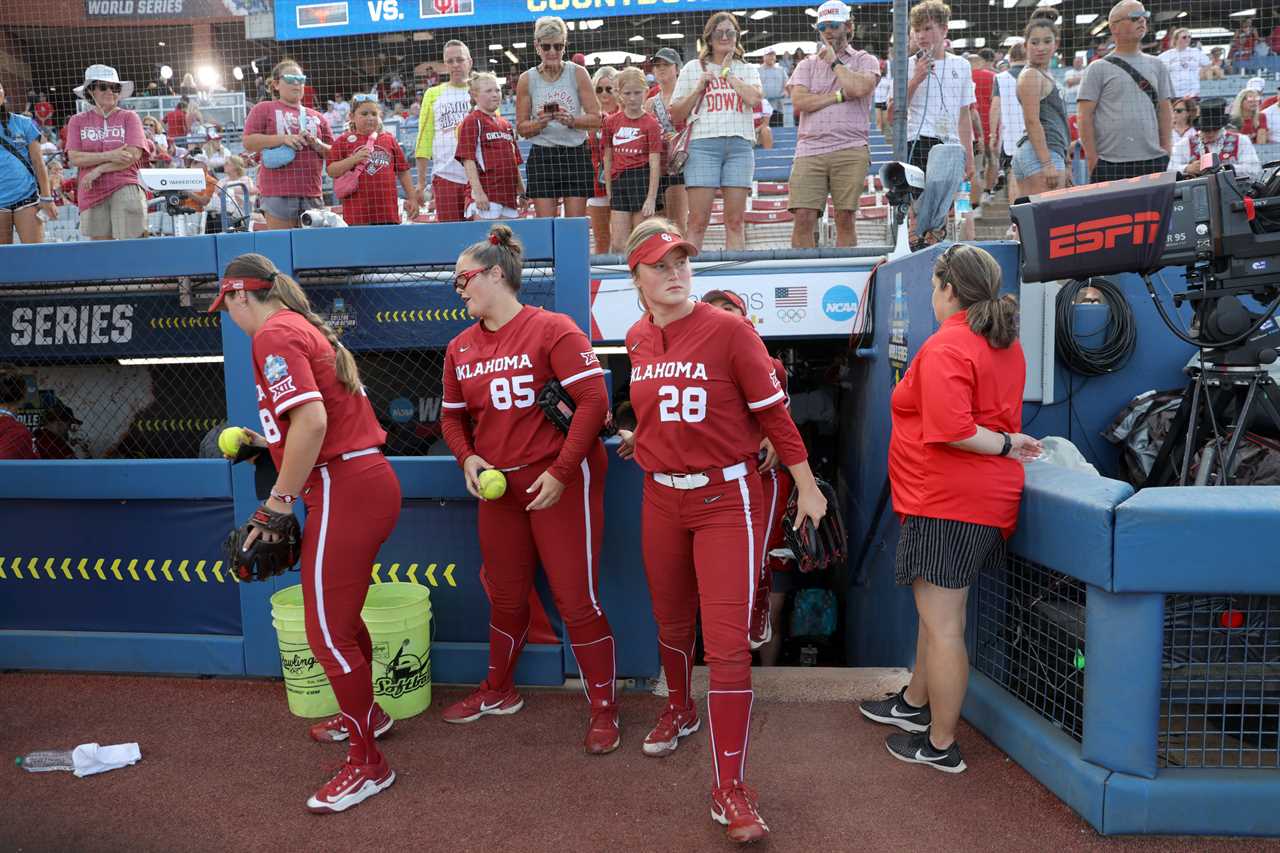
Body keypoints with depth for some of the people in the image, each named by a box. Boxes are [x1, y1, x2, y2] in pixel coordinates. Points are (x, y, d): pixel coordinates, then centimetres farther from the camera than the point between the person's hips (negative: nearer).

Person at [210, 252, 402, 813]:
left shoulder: (274, 334, -11)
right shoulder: (305, 326, 19)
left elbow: (311, 419, -24)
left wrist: (281, 496, -16)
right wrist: (266, 441, 27)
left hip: (343, 489, -10)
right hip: (367, 478, 10)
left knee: (327, 633, 0)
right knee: (341, 615, 25)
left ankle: (367, 765, 13)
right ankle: (365, 713, 45)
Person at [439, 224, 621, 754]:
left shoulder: (552, 329, -10)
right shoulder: (461, 347, 9)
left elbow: (593, 400, -16)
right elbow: (453, 415, 18)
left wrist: (560, 472, -19)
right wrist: (468, 458, -2)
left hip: (560, 484, -6)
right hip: (498, 487, 6)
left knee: (577, 600, 0)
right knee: (506, 597, 19)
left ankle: (604, 708, 17)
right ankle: (498, 691, 41)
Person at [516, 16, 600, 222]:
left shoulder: (578, 73, 2)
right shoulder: (527, 79, 4)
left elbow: (595, 118, 0)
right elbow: (521, 127, 7)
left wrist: (571, 120, -17)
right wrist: (539, 123, -13)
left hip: (576, 155, 0)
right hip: (542, 156, 0)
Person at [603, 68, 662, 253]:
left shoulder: (650, 123, -1)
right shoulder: (611, 121, 9)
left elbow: (654, 162, -6)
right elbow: (608, 159, 13)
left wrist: (652, 198, -13)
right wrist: (609, 191, 9)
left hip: (642, 180, -3)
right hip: (619, 182, 3)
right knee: (618, 244, -1)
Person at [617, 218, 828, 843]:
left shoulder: (728, 329, -12)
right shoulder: (637, 340, 3)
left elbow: (772, 410, -9)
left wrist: (806, 484, -5)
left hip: (726, 498, -5)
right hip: (661, 498, 5)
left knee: (727, 641, -7)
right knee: (671, 621, 20)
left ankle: (729, 789, 6)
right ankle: (678, 709, 50)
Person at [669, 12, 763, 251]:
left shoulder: (747, 70, 19)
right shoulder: (693, 68, 15)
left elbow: (755, 99, -3)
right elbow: (675, 114, 12)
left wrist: (728, 73, 6)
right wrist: (698, 89, 0)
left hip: (740, 144, 2)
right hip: (703, 144, -1)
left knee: (735, 221, -2)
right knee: (697, 221, -10)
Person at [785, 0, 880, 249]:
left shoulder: (865, 60, 14)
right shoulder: (807, 64, 19)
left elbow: (860, 88, -9)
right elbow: (799, 102, 1)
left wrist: (834, 61, 5)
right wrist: (840, 95, -1)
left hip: (850, 150, -1)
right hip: (810, 149, 1)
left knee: (845, 218, -3)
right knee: (803, 218, -10)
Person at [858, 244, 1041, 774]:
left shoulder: (946, 347, -18)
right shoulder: (1006, 346, 13)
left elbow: (951, 429, -27)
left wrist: (1005, 446, -15)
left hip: (948, 500, -10)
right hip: (985, 497, 10)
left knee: (942, 625, 1)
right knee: (937, 610, 22)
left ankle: (941, 746, 14)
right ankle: (915, 704, 39)